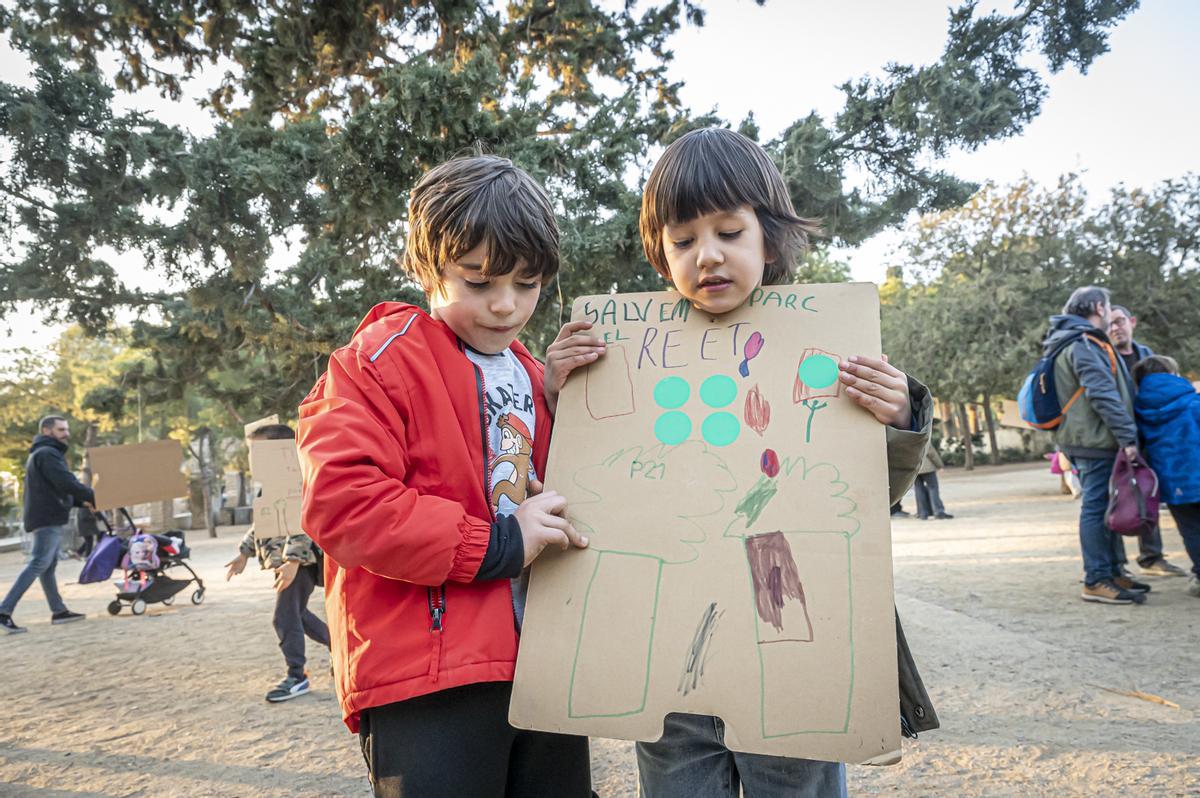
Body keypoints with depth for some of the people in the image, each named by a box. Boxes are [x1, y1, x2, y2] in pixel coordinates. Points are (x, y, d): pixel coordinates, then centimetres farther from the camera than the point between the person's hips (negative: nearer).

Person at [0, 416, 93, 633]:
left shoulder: (45, 454, 21)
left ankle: (59, 611, 19)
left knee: (48, 566, 12)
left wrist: (81, 502, 13)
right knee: (38, 564, -13)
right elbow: (67, 483, -21)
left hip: (48, 518, 11)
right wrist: (95, 497, -12)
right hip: (48, 519, -11)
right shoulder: (47, 454, -11)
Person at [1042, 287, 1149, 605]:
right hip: (1095, 440, -10)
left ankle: (1112, 572, 24)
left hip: (1096, 440, 10)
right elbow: (1103, 395, -20)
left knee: (1105, 506, 15)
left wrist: (1125, 435, 24)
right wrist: (1128, 436, -21)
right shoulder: (1083, 344, -13)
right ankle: (1097, 581, -4)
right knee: (1097, 507, -8)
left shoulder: (1084, 343, 22)